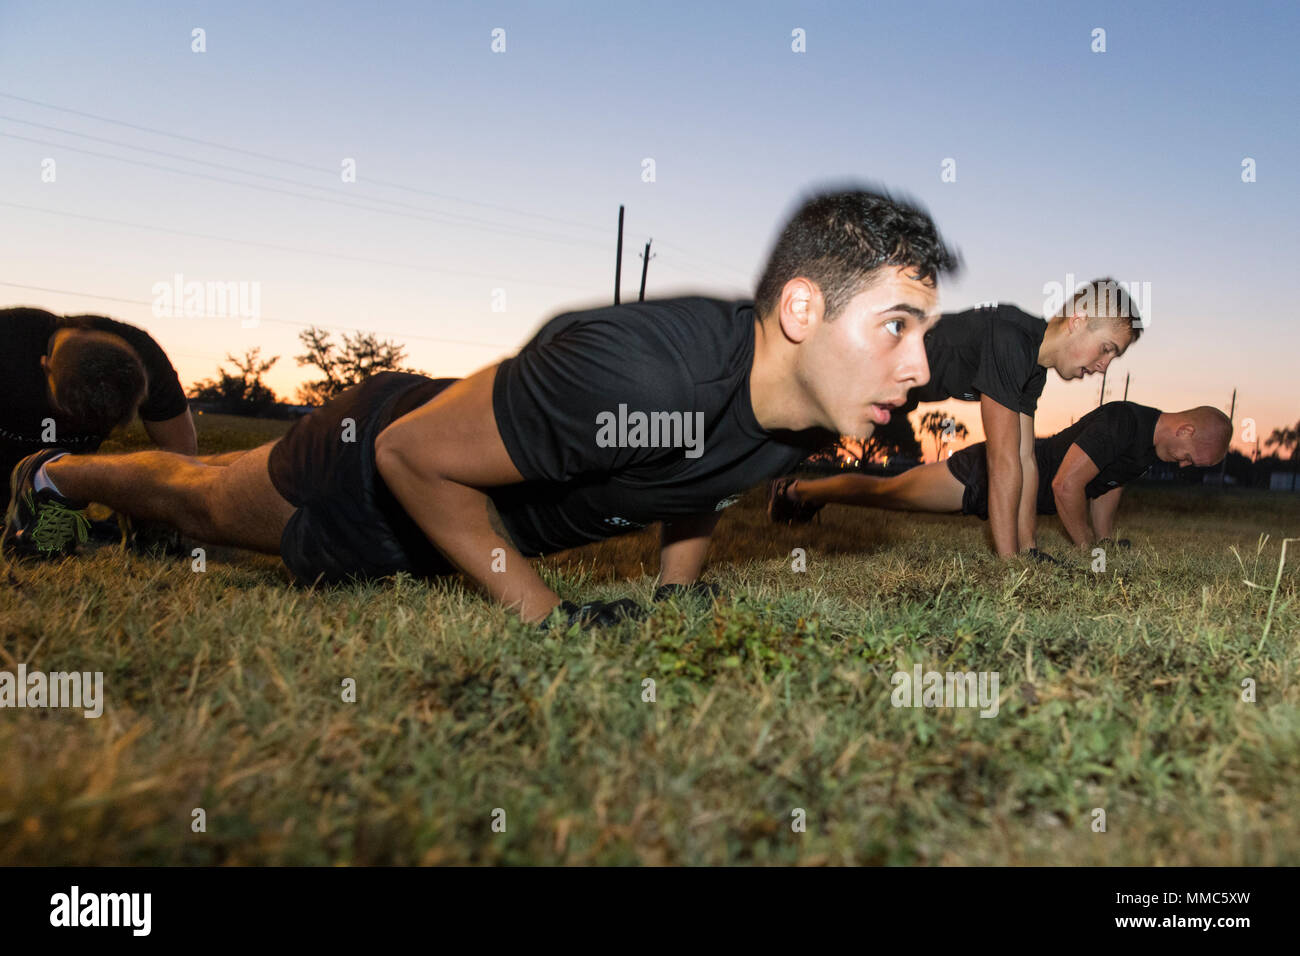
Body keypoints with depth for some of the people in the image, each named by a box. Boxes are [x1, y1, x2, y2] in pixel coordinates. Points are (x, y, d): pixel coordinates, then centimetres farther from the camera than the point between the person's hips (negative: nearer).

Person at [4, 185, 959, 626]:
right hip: (376, 465, -6)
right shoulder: (632, 366, -46)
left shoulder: (809, 405, -19)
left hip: (471, 508, 6)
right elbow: (412, 454, -33)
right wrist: (541, 613, -30)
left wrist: (678, 587, -2)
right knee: (207, 502, 26)